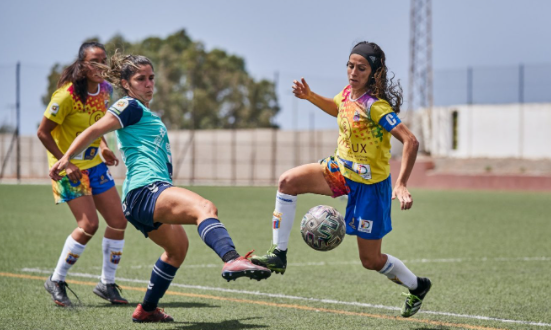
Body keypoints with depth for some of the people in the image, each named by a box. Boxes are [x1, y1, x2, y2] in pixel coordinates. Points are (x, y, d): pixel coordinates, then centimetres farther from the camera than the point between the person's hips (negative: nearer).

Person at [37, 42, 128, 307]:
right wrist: (65, 163, -20)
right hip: (69, 166, -7)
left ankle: (107, 284, 16)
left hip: (95, 164, 7)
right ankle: (56, 281, 1)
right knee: (88, 224, -17)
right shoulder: (67, 95, -21)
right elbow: (43, 132, -15)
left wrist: (103, 147, 1)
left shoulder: (104, 90, 1)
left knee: (118, 221, 2)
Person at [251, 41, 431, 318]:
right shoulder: (348, 92, -1)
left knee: (370, 260, 3)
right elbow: (335, 108, 26)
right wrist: (310, 96, 7)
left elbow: (410, 141, -30)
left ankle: (417, 286, 30)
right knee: (288, 181, -14)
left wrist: (401, 184, -37)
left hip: (369, 184, -7)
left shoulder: (375, 106, -24)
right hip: (340, 170, 7)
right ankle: (278, 255, -8)